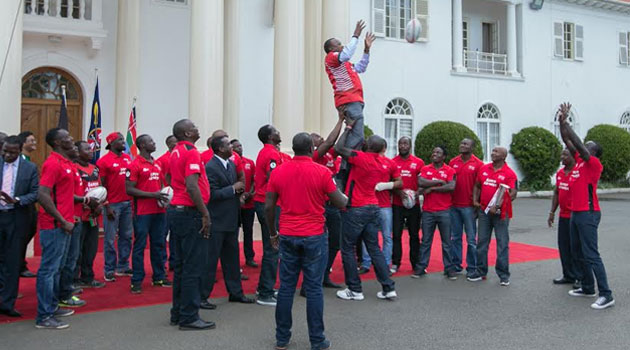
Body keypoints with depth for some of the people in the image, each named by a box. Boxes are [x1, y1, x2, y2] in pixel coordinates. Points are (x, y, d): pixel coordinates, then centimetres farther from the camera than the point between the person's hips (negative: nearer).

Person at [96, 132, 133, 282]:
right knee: (110, 239, 2)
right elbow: (101, 185, -6)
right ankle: (109, 270, 11)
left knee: (126, 236, 11)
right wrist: (107, 206, -10)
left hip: (128, 202, 6)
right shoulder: (104, 161, -5)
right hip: (113, 204, -6)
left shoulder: (128, 158, 11)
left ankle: (123, 267, 22)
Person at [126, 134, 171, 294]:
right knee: (140, 246, 0)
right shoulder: (135, 165, -8)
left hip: (159, 211, 7)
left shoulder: (157, 164, 13)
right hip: (143, 213, -6)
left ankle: (159, 276, 22)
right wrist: (153, 195, -18)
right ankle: (137, 281, 7)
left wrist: (163, 194, 3)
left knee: (159, 244, 12)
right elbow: (129, 189, -12)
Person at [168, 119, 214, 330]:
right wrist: (205, 214, -20)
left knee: (180, 265, 15)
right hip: (190, 212, -10)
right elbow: (191, 186, -23)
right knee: (193, 267, -3)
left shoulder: (175, 152, 14)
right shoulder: (191, 152, -14)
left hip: (176, 210, 10)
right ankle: (189, 318, 2)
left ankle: (178, 314, 22)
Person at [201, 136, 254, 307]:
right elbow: (212, 194, -20)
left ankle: (235, 292, 26)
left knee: (232, 258, 16)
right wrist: (233, 188, -16)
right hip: (217, 222, -8)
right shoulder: (210, 167, -15)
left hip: (232, 220, 9)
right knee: (210, 259, -1)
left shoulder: (231, 164, 12)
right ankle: (202, 296, 9)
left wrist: (239, 190, 0)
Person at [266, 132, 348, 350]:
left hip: (287, 236, 3)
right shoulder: (322, 172, -8)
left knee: (286, 287, 9)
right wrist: (345, 197, 19)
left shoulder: (278, 172, 1)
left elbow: (269, 207, 3)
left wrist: (272, 234, 15)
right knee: (314, 288, 3)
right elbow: (341, 204, -4)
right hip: (314, 236, -3)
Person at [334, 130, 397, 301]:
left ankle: (355, 290, 8)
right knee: (374, 249, 11)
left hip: (356, 209, -7)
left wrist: (347, 130, 1)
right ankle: (388, 288, 10)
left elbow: (339, 148, -13)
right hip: (373, 208, 7)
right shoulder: (379, 162, 8)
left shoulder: (362, 158, -16)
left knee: (347, 249, 4)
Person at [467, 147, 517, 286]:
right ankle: (481, 272, 22)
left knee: (502, 243, 1)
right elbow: (477, 186, 16)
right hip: (484, 211, 5)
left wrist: (498, 206, -21)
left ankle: (503, 275, 9)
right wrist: (475, 200, 1)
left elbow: (512, 194, -13)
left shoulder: (509, 174, -8)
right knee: (482, 242, 11)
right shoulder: (484, 169, 7)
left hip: (500, 213, -5)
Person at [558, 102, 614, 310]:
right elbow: (568, 141, 14)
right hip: (575, 213, 9)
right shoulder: (579, 160, 12)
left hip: (588, 214, -9)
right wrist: (562, 122, 5)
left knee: (591, 255, -12)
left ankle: (606, 295, -9)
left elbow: (578, 144, -21)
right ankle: (588, 288, 25)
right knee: (577, 252, 15)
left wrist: (565, 122, -17)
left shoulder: (594, 164, -10)